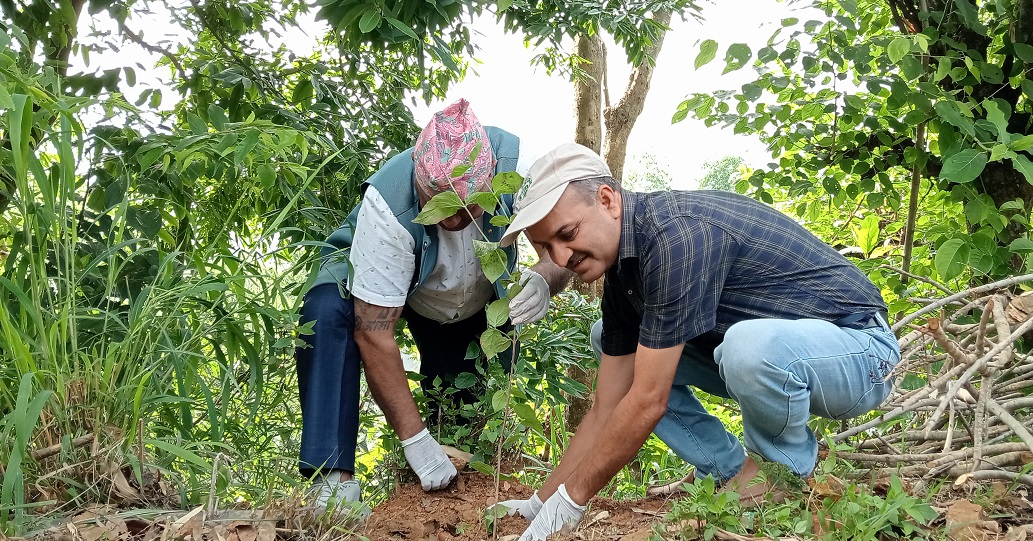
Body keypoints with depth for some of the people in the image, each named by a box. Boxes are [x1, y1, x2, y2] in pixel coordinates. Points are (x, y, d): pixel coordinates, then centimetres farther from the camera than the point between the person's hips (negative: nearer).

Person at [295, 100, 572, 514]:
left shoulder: (517, 163, -33)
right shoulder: (387, 206, -41)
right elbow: (373, 333, -37)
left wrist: (543, 279, -50)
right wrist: (414, 438, -37)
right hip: (374, 271, -3)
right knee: (326, 311, -33)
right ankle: (334, 478, -30)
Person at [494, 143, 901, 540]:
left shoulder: (678, 235, -29)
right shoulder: (621, 274, 0)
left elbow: (649, 402, -28)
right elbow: (607, 410, 3)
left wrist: (570, 499, -18)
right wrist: (543, 502, 2)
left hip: (860, 349, -8)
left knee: (750, 345, -41)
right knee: (614, 344, 6)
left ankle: (790, 477, -8)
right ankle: (733, 477, 5)